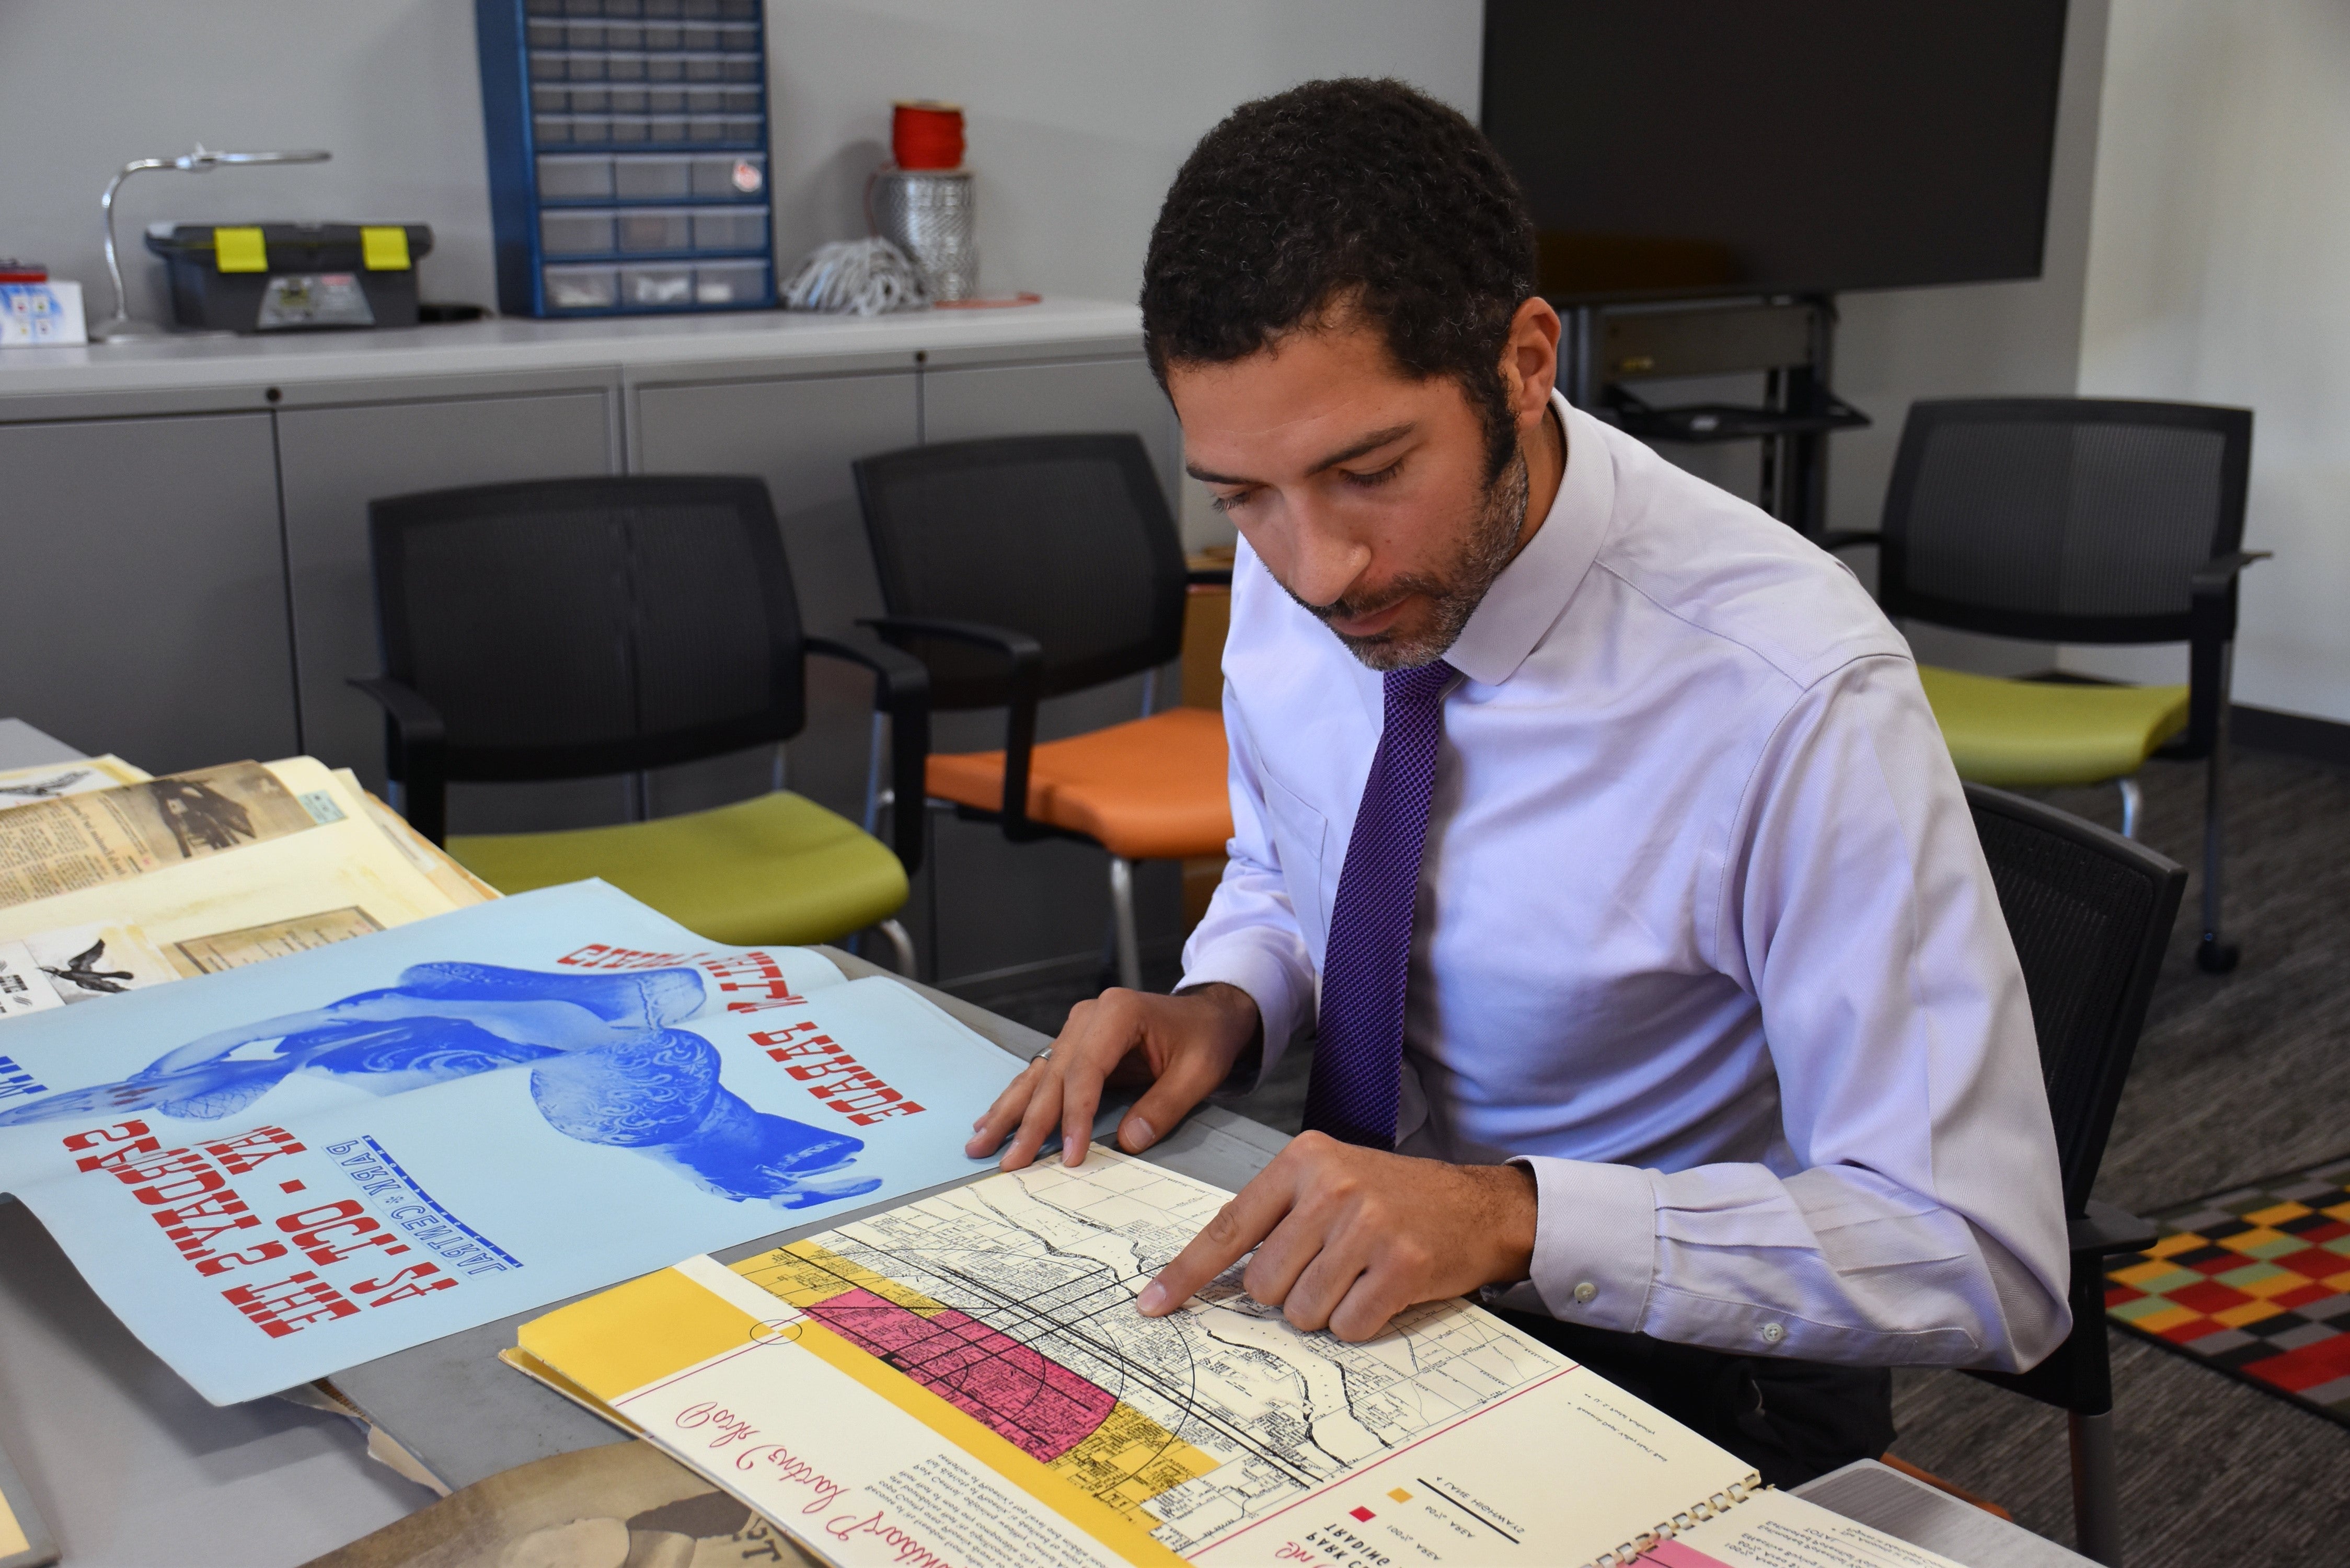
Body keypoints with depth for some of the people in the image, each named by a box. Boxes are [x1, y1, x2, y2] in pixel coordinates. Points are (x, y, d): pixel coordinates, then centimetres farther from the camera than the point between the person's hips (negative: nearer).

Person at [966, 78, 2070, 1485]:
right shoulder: (1293, 567, -10)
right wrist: (1224, 1006, -11)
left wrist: (1513, 1214, -34)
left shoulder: (1794, 694, -28)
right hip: (1352, 1266, 6)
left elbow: (1985, 1261, -25)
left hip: (1679, 1368, -5)